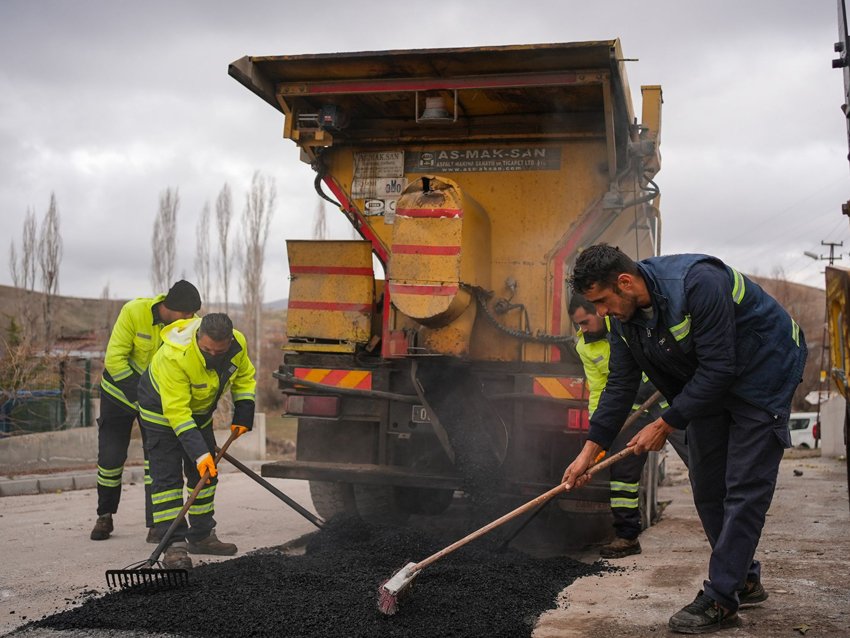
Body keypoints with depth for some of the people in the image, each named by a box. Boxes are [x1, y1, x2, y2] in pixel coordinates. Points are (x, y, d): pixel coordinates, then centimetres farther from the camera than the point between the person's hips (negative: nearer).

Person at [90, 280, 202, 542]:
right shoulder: (134, 312, -26)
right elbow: (114, 359, -24)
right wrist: (139, 394, -29)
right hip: (120, 390, -1)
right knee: (110, 456, 5)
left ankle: (156, 525, 1)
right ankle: (105, 516, 27)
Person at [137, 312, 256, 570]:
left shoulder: (237, 343, -23)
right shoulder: (174, 356, -41)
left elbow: (244, 376, -1)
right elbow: (177, 411, -39)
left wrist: (243, 413, -9)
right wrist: (199, 452, -42)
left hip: (200, 409, 6)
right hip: (162, 408, -6)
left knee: (205, 473, 11)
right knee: (167, 476, -15)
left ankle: (201, 535, 23)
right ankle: (174, 544, -14)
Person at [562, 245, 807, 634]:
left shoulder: (697, 283, -34)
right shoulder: (624, 316, -9)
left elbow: (718, 368, -31)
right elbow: (620, 386, -3)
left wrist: (666, 425, -24)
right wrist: (588, 451, -7)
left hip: (763, 372, -8)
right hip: (707, 383, 8)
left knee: (745, 487, -9)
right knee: (707, 485, 9)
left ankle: (719, 600, -6)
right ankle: (744, 580, 24)